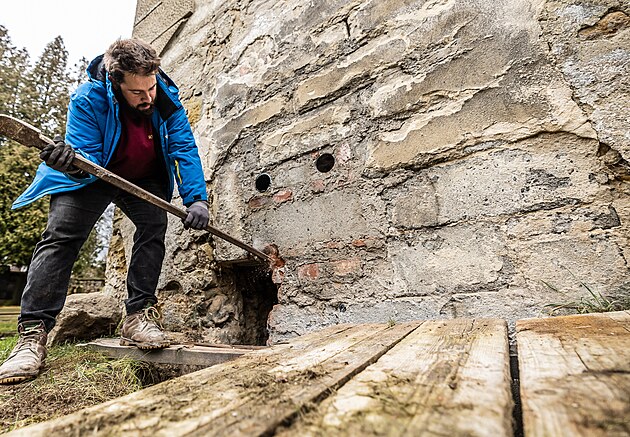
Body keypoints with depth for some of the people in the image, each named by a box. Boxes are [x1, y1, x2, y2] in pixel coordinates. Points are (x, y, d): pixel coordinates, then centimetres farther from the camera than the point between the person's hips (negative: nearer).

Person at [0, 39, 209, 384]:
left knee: (154, 226, -22)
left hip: (144, 179, 2)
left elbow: (184, 148, -23)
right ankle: (32, 334, -10)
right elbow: (88, 160, -27)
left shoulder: (166, 97, -19)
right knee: (60, 236, -15)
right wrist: (72, 163, -53)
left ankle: (139, 315, -14)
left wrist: (196, 198, -36)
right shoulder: (88, 100, -25)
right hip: (94, 175, -1)